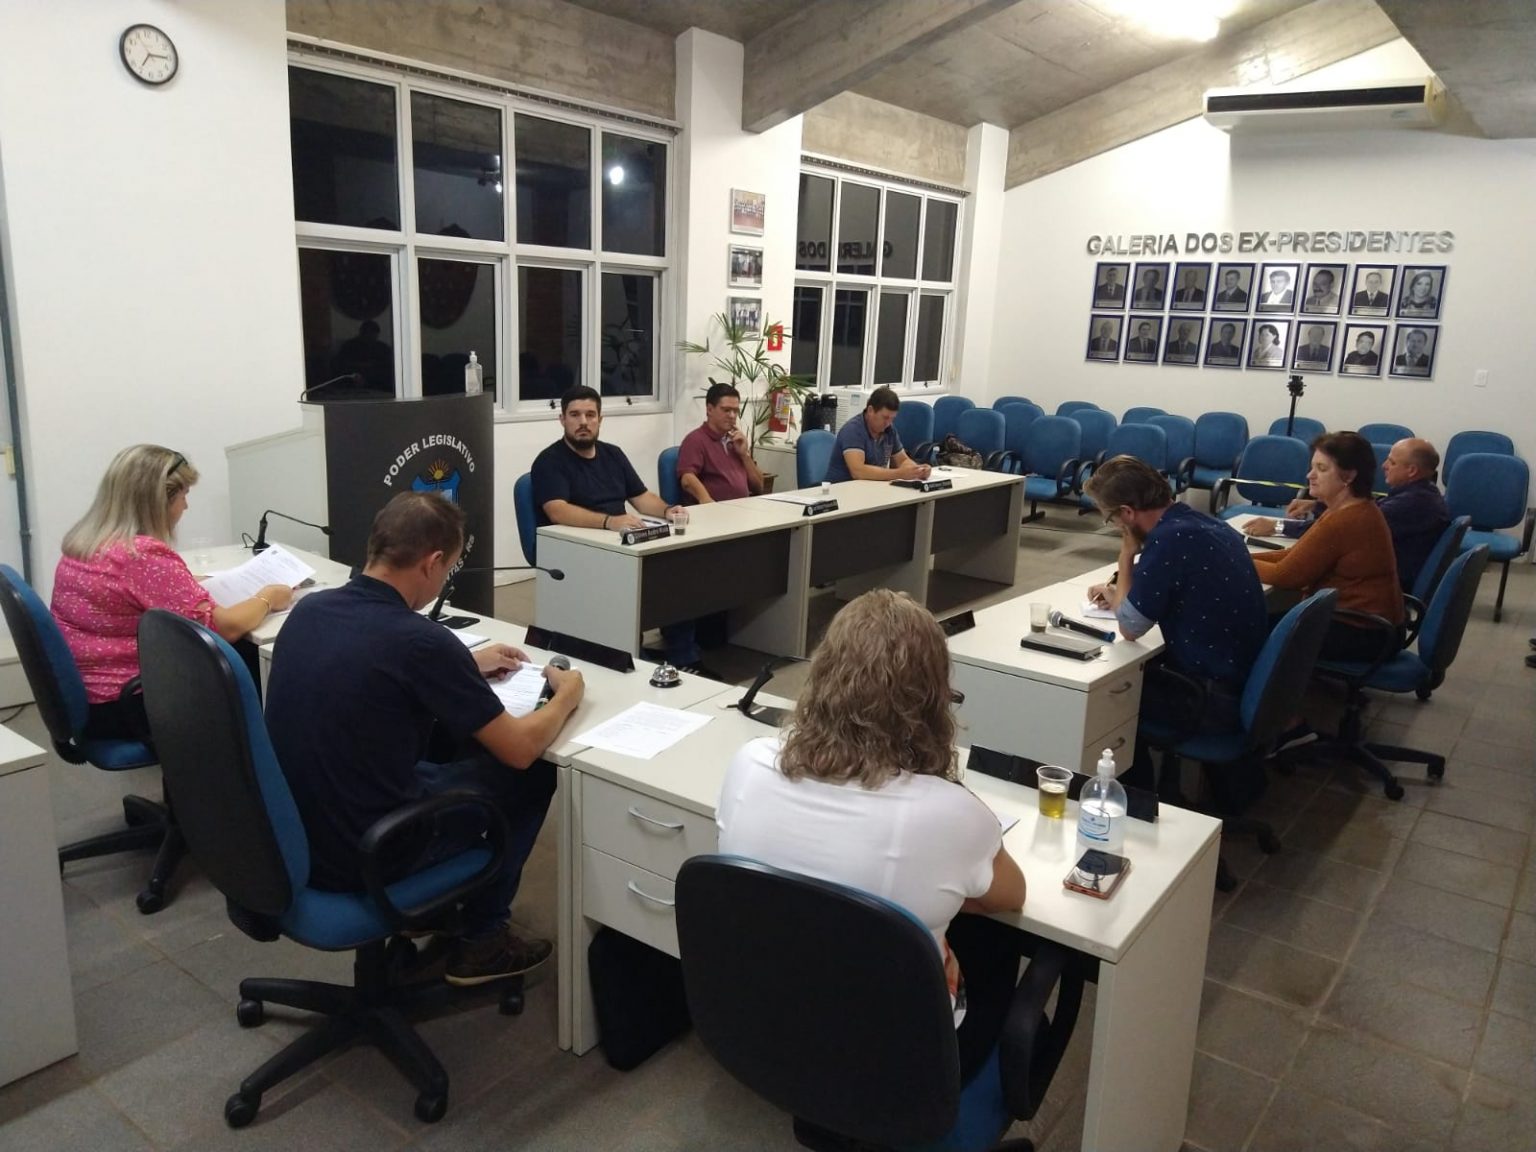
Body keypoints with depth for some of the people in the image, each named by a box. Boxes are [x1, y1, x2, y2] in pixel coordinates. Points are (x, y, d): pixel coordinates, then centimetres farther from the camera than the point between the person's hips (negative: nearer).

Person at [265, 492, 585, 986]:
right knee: (532, 776, 9)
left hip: (292, 835, 8)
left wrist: (466, 664, 23)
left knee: (452, 743, 26)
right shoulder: (421, 639, -24)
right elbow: (522, 748, -14)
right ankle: (479, 939, 22)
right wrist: (567, 694, 5)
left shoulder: (309, 609, -2)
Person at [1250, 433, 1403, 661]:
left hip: (1357, 633, -9)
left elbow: (1286, 575, -18)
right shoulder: (1358, 511, 9)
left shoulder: (1344, 521, -23)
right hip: (1364, 622, 9)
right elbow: (1294, 555, 8)